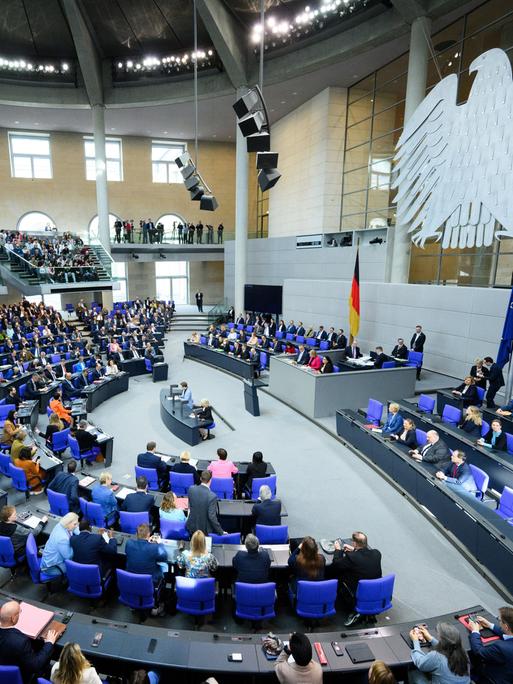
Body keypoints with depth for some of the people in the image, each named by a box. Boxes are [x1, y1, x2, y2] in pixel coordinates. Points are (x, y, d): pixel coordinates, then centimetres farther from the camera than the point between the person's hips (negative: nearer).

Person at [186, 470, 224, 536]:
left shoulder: (191, 489, -12)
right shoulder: (212, 496, -27)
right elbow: (212, 517, -25)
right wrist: (221, 532, -15)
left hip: (191, 527, 5)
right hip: (204, 530, -4)